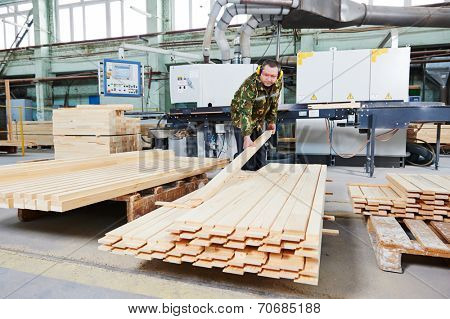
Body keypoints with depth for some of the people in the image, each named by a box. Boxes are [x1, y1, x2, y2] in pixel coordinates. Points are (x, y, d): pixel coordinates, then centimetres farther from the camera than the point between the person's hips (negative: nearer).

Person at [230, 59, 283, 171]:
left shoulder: (278, 83, -13)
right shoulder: (250, 85, -35)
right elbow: (245, 113, -41)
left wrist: (271, 121, 7)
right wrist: (246, 137, -48)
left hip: (259, 119, 6)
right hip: (242, 120, -6)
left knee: (261, 152, 15)